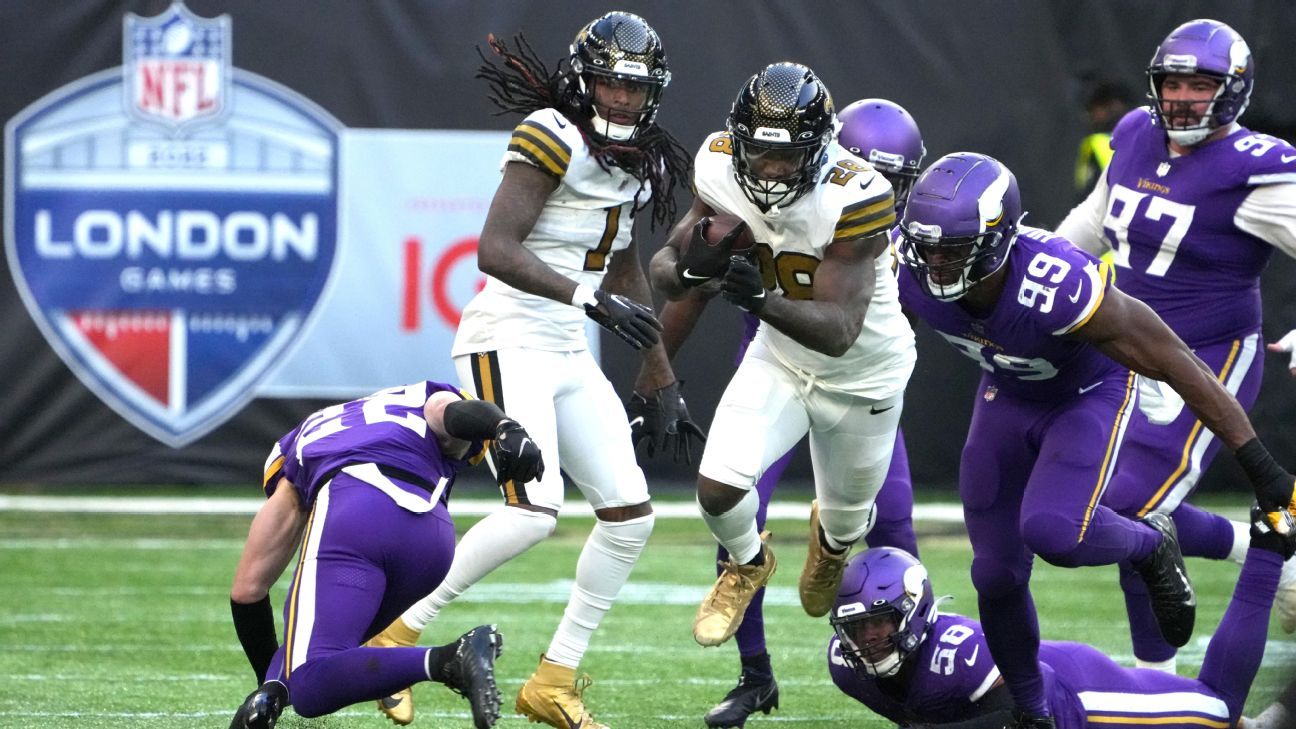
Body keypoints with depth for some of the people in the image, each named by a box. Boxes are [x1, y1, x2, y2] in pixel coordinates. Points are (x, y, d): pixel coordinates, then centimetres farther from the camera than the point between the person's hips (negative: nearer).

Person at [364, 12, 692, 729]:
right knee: (534, 511, -22)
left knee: (630, 514, 4)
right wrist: (591, 300, -32)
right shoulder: (552, 139, -14)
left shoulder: (633, 164, 13)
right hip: (509, 340, -9)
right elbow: (494, 249, -24)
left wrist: (664, 382, 27)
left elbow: (625, 274, 26)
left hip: (568, 354, 9)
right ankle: (395, 630, -9)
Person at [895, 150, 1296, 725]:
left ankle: (1149, 545, 6)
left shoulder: (1060, 288, -41)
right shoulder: (909, 275, -28)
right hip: (1008, 396, 5)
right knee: (996, 574, 4)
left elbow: (1176, 365, -32)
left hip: (1089, 394, -5)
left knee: (1051, 531, -28)